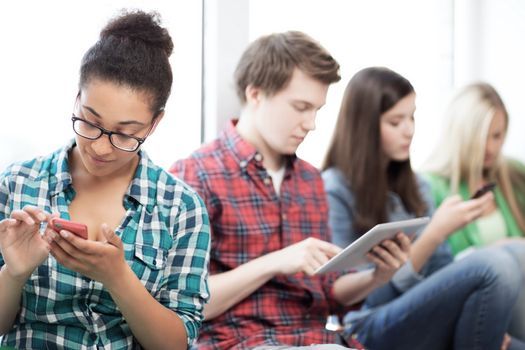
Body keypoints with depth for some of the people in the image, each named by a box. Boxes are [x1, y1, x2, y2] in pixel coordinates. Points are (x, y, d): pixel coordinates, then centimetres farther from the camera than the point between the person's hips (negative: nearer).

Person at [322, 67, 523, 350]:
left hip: (426, 323, 7)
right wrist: (436, 233, -15)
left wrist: (484, 320, -4)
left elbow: (442, 273, 15)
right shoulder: (333, 192, -5)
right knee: (494, 264, -27)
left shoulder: (416, 188, 18)